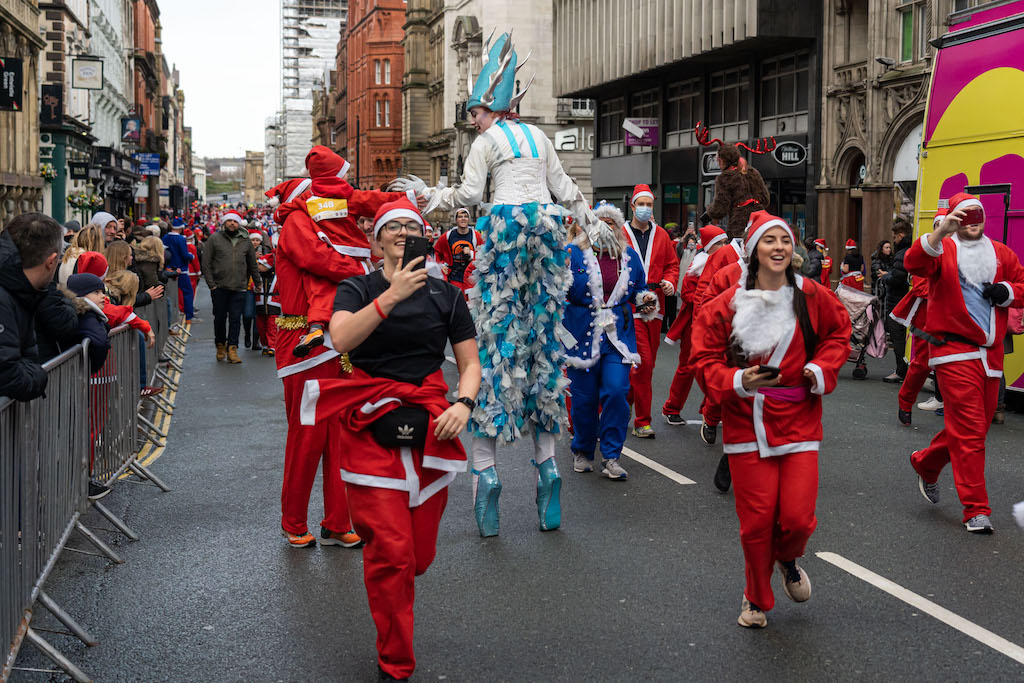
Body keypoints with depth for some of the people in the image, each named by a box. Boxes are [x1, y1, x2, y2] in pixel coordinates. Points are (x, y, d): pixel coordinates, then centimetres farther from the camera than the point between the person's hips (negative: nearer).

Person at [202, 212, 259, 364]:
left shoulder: (245, 241, 11)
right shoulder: (214, 239, 4)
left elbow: (252, 264, 19)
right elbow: (206, 263, 2)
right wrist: (211, 283, -5)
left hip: (239, 288, 1)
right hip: (219, 287, -1)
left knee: (235, 319, -3)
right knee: (220, 318, 7)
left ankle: (232, 349, -1)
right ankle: (220, 345, 23)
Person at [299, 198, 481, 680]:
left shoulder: (446, 294, 11)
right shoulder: (358, 289, 4)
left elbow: (470, 364, 11)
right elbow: (341, 339, -16)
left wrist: (463, 403, -8)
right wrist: (392, 296, -24)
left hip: (429, 424, 3)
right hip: (371, 424, -3)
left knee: (420, 554, 4)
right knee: (390, 551, -9)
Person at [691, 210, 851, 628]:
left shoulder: (811, 297, 0)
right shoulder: (727, 305, -4)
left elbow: (839, 332, 16)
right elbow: (705, 359, 0)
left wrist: (822, 368, -2)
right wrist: (738, 381, -18)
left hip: (798, 423, 1)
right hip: (747, 425, -1)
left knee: (798, 518, -6)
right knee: (756, 520, 1)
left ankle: (787, 560, 33)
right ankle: (757, 600, 27)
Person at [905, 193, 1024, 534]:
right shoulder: (943, 249, -1)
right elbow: (914, 263, -22)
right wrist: (941, 232, -37)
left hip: (990, 354, 6)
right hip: (955, 352, -6)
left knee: (977, 426, 14)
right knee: (969, 430, -8)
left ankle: (925, 463, 39)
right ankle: (976, 510, -2)